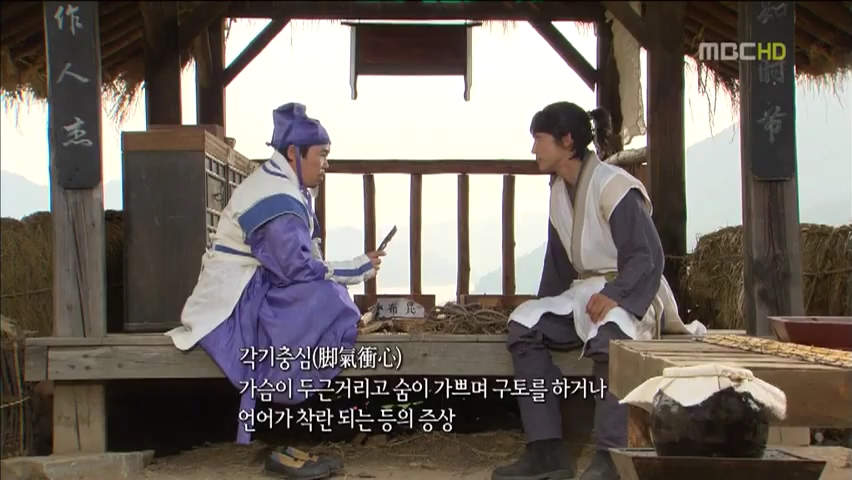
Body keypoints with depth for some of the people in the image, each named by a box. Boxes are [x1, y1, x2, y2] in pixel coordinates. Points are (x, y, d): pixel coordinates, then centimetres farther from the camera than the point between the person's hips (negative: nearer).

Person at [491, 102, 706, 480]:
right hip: (584, 292, 8)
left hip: (629, 293, -8)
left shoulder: (614, 187, -16)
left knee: (607, 332, -39)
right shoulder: (559, 191, 11)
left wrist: (614, 295, -35)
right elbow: (558, 260, 18)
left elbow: (647, 256, -21)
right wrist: (544, 307, 7)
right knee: (524, 325, -13)